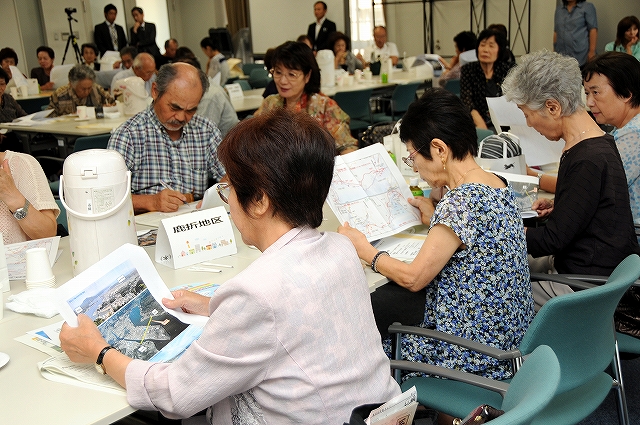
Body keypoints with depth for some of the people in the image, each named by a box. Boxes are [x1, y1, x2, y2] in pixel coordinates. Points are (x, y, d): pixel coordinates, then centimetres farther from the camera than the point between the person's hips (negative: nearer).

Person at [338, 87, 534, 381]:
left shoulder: (460, 202, -27)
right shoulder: (500, 186, 0)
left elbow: (413, 278, -17)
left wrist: (363, 250, -4)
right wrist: (434, 218, 15)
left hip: (474, 352, -9)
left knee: (376, 304, 6)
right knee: (388, 293, 15)